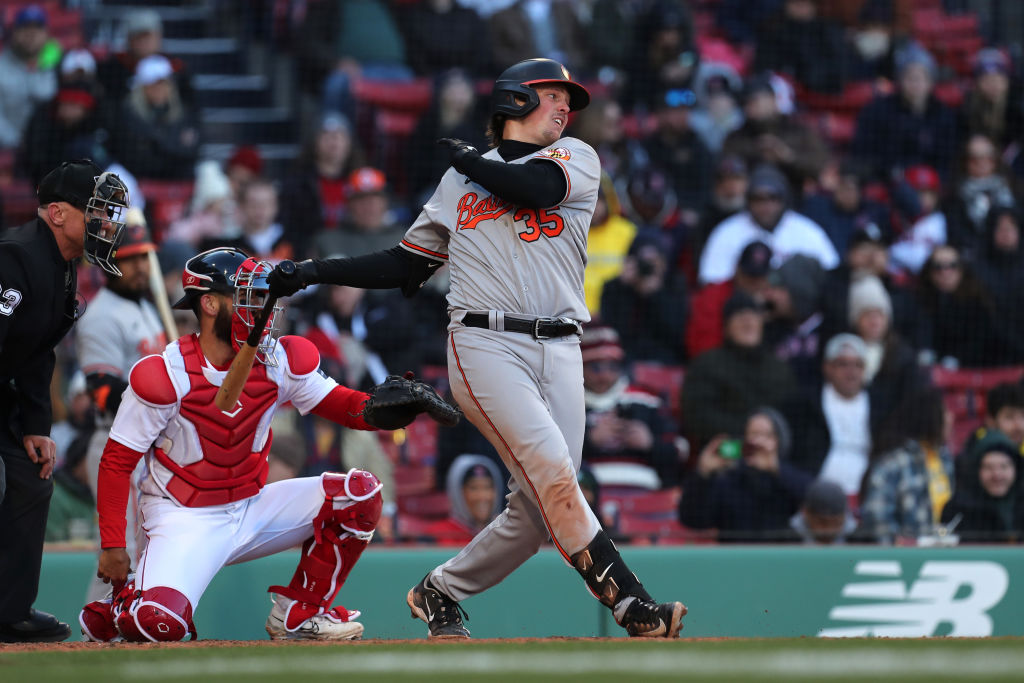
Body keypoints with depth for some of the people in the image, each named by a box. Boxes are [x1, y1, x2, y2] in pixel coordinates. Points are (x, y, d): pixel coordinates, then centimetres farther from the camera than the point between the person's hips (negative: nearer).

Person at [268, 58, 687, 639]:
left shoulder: (576, 158, 15)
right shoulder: (458, 182, 20)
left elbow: (535, 187, -8)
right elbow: (407, 265, 23)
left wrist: (471, 159, 10)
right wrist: (314, 272, 16)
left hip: (559, 351, 2)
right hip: (485, 345, -2)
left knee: (540, 509, -4)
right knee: (551, 469, -23)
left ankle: (440, 593, 17)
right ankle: (632, 607, -25)